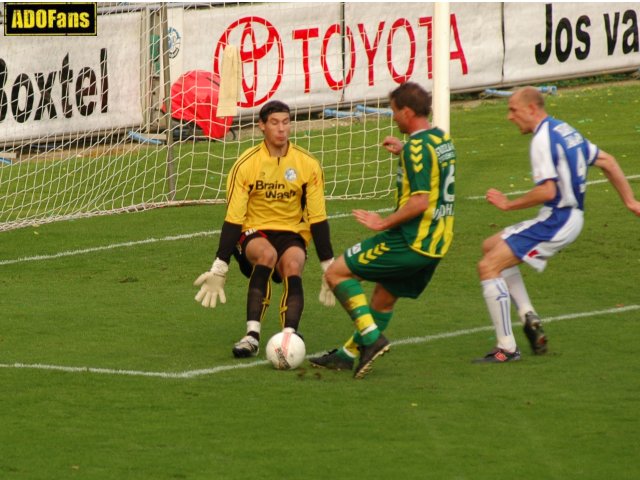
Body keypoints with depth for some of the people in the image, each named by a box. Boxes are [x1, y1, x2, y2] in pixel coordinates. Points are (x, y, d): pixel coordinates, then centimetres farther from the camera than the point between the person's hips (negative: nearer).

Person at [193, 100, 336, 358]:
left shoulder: (308, 165, -2)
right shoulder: (246, 164, -7)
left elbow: (318, 219, 2)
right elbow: (233, 219, -7)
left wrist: (329, 269, 0)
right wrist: (218, 270, -11)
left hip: (291, 233, 1)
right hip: (254, 233, -1)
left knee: (293, 264, -33)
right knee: (267, 253, -36)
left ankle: (290, 335, -46)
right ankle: (252, 335, -41)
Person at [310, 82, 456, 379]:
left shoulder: (417, 146, -18)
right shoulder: (442, 139, 11)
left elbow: (420, 200, -25)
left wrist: (384, 223, -17)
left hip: (410, 240, -10)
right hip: (436, 243, 10)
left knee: (336, 273, -2)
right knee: (384, 297, 22)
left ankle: (372, 337, -10)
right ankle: (347, 355, 31)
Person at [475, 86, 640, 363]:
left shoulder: (543, 140, -17)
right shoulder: (564, 130, 13)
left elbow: (547, 191, -25)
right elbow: (606, 161, 19)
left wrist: (509, 204, -13)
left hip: (556, 221, -10)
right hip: (572, 217, 10)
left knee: (488, 266, -10)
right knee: (491, 247, 21)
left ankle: (507, 347, -12)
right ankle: (528, 317, 12)